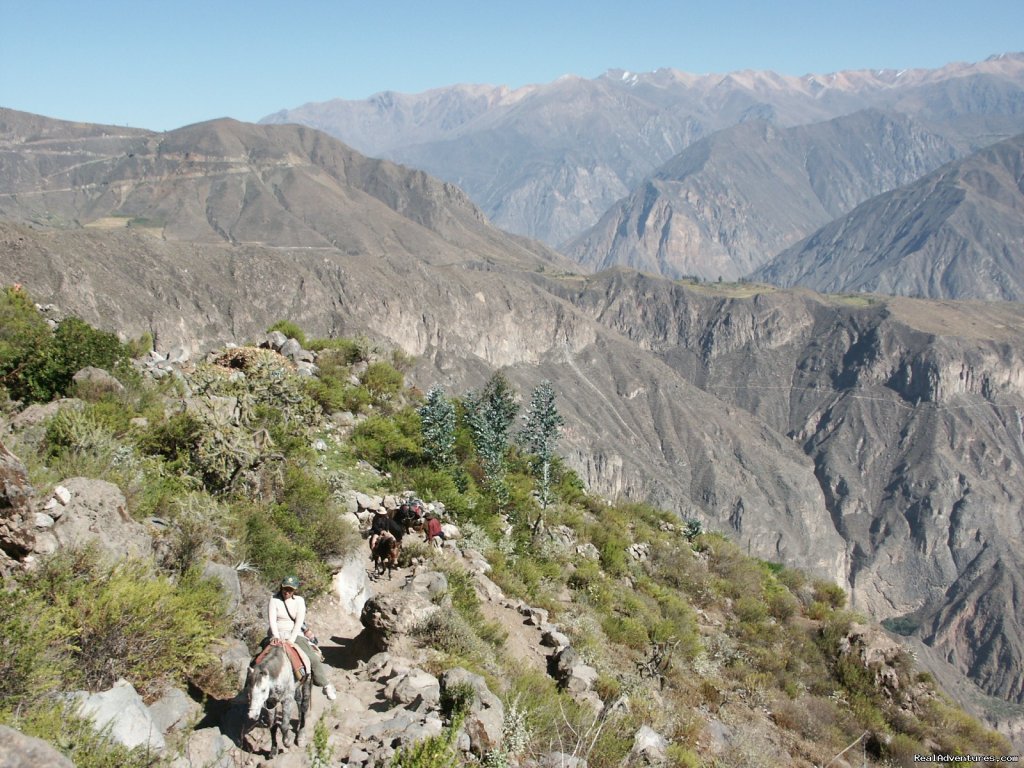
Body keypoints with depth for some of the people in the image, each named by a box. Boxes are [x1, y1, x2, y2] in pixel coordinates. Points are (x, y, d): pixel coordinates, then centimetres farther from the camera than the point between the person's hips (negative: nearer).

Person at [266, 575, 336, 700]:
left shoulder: (299, 601, 5)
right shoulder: (274, 599, 3)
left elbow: (299, 622, -6)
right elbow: (272, 619, -8)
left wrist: (291, 639, -19)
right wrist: (276, 636, -23)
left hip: (295, 634, 0)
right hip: (277, 634, 0)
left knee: (314, 659, -15)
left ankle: (326, 686, -4)